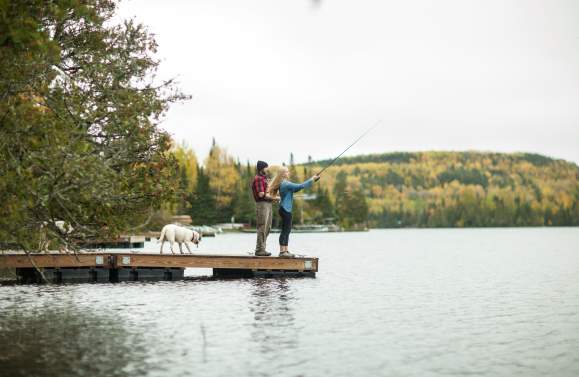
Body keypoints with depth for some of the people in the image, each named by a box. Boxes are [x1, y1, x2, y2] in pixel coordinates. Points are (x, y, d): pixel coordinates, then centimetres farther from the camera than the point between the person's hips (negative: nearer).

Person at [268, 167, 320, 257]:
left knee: (287, 230, 12)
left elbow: (295, 189, 19)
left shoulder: (282, 184, 15)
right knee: (285, 230, -8)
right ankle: (282, 251, -6)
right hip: (285, 209, -10)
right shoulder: (286, 184, -15)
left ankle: (285, 251, 15)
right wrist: (311, 180, -10)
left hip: (285, 209, 10)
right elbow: (300, 186, -18)